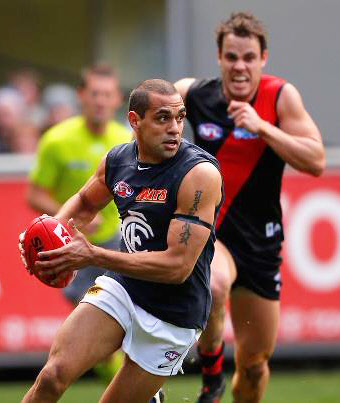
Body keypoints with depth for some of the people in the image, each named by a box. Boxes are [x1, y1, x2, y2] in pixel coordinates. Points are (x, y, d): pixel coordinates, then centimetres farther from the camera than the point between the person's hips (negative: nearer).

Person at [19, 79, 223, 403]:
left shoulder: (200, 174, -20)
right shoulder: (117, 160, -1)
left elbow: (178, 266, -25)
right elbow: (85, 203, 24)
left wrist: (93, 256, -26)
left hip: (172, 315, -4)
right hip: (120, 288, 4)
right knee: (54, 375, -14)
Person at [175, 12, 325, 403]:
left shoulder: (281, 97, -9)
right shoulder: (191, 93, -7)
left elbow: (316, 161, -18)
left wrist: (262, 127, -26)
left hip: (259, 239, 2)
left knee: (255, 360, 10)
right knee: (214, 285, -37)